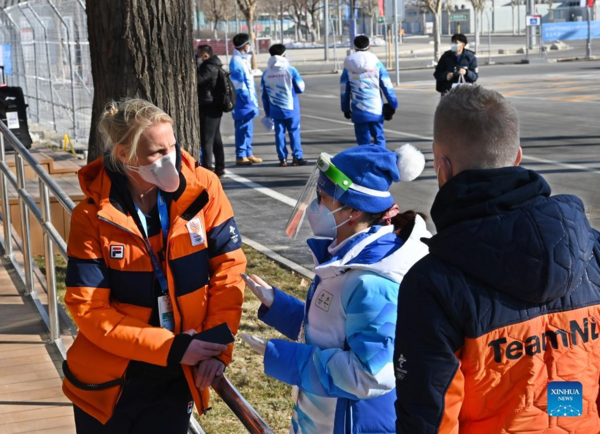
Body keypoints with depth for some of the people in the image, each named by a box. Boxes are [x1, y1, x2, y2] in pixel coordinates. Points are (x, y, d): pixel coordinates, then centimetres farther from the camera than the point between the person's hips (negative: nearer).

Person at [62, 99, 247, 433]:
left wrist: (216, 348, -13)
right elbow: (88, 309, -15)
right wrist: (170, 348, -20)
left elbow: (228, 267, -5)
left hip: (178, 379, 1)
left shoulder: (203, 189, -10)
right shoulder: (92, 217, -13)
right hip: (109, 381, -1)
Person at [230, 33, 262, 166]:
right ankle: (241, 156, -2)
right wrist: (249, 100, -18)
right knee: (243, 128, -6)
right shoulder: (236, 61, -15)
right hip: (243, 101, -10)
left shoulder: (243, 59, 15)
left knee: (248, 128, 14)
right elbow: (238, 84, -19)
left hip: (248, 101, 10)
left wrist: (253, 100, 16)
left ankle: (248, 154, 21)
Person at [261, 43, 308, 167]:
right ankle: (297, 157, 3)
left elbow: (264, 96, 6)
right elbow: (300, 88, -3)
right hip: (291, 109, -3)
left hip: (275, 110, 3)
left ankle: (282, 158, 7)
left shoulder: (266, 74, 2)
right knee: (294, 132, 4)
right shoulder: (290, 70, -9)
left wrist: (267, 113, 15)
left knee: (279, 133, 8)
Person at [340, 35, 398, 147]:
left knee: (363, 141, 6)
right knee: (379, 138, 9)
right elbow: (387, 86, 1)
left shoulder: (348, 67, 3)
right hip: (376, 109, -1)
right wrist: (393, 105, 9)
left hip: (358, 111, 1)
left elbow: (344, 90, 7)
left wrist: (345, 108, 17)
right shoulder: (376, 64, 0)